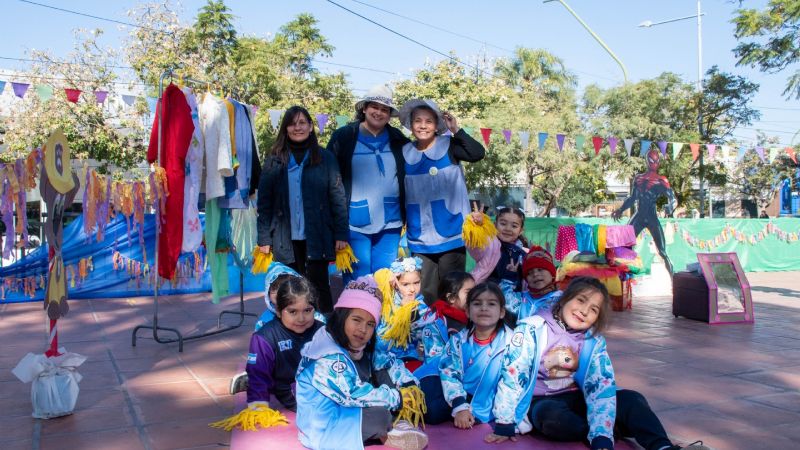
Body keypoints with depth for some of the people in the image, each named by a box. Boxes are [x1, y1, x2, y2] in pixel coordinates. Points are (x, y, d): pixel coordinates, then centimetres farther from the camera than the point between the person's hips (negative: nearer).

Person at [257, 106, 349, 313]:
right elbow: (264, 202, 5)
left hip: (317, 236, -1)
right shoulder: (274, 161, 7)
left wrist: (341, 234, -7)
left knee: (319, 287, 2)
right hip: (286, 239, 2)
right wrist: (264, 238, -2)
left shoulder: (325, 158, 3)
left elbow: (337, 198, 0)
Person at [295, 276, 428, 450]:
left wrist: (410, 385, -4)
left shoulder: (358, 347, 1)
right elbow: (354, 395, -30)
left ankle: (398, 425, -4)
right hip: (324, 429, -9)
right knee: (379, 414, -29)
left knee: (383, 374, 4)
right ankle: (385, 434, 4)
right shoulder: (327, 359, -27)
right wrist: (397, 397, -20)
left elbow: (389, 361, 11)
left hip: (349, 411, 9)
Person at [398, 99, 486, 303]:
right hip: (419, 240, 3)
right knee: (425, 292, 7)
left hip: (451, 235, -3)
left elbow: (478, 154, -20)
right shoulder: (405, 153, 6)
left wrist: (456, 130, -18)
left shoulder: (449, 146, -3)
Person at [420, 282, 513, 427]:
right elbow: (449, 372, -8)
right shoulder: (459, 340, -1)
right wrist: (460, 407, -21)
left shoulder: (510, 342, -10)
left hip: (485, 400, -4)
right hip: (462, 394, 4)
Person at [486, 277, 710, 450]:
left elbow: (601, 388, -18)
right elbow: (512, 375, -19)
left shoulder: (594, 341, -5)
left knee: (631, 398, -17)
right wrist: (504, 425, -20)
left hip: (574, 398, 4)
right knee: (553, 416, -38)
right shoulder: (533, 328, -17)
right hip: (541, 403, -4)